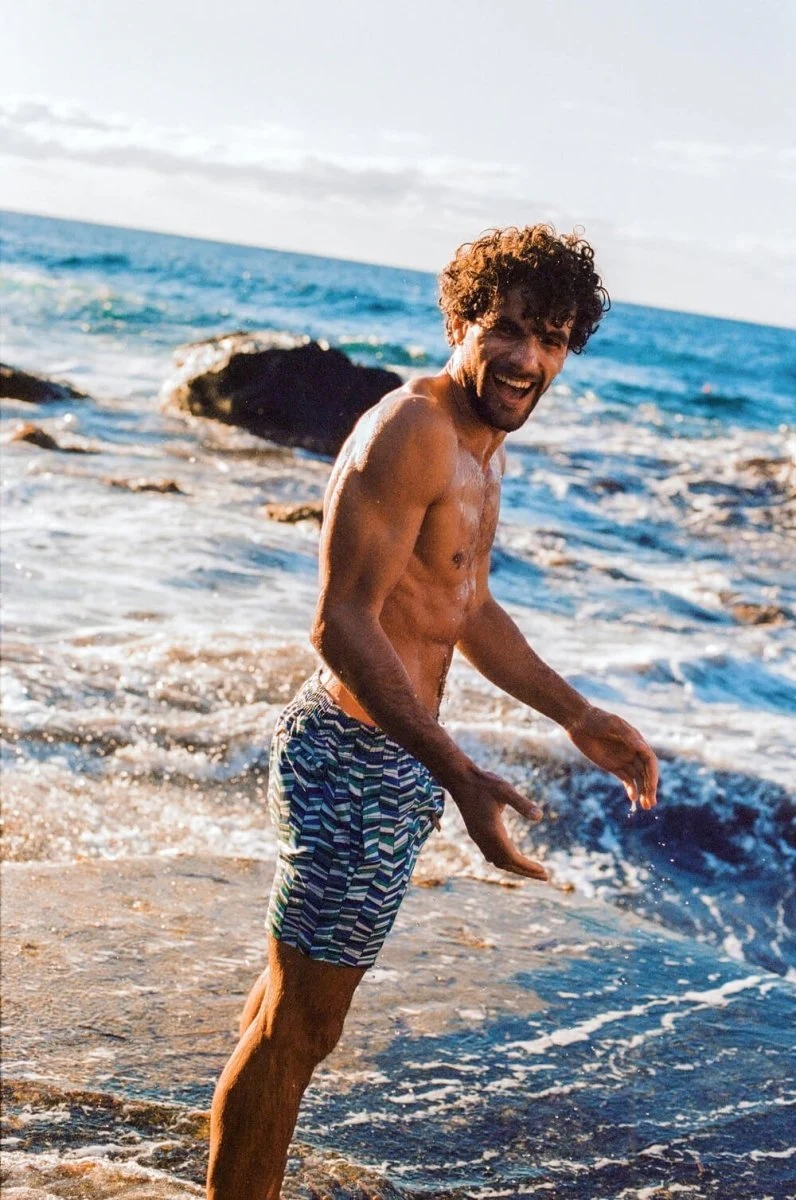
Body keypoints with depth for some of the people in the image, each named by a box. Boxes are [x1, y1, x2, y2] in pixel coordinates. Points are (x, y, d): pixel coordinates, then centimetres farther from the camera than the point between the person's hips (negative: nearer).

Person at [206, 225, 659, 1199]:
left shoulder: (482, 443, 11)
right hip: (356, 761, -10)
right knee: (297, 1028, 2)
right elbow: (342, 624, -27)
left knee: (291, 1006, 21)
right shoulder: (411, 430, -21)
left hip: (402, 759, 10)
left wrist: (579, 717, 24)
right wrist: (462, 778, -32)